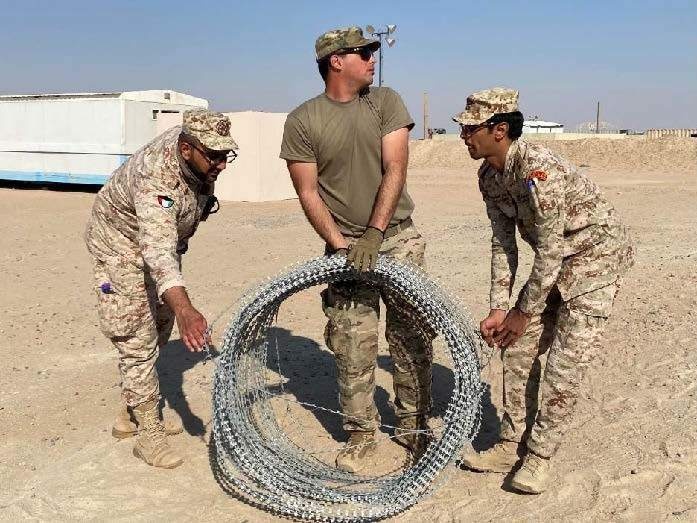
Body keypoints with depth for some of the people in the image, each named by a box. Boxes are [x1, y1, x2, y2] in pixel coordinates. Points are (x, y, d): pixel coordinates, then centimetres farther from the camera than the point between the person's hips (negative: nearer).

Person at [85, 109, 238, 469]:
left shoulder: (193, 140, -18)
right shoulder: (157, 179, -42)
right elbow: (157, 251, -55)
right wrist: (184, 308, -69)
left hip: (166, 236, 9)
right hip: (123, 242, -8)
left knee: (160, 330, 15)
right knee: (138, 339, -10)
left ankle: (131, 414, 30)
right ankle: (148, 433, 1)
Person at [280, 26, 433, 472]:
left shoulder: (385, 102, 0)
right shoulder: (302, 121, -3)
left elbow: (395, 170, -9)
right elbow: (308, 193, -4)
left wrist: (373, 233, -19)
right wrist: (339, 244, -14)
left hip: (398, 237, 1)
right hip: (345, 244, -1)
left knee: (413, 338, 4)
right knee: (353, 347, 0)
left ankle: (414, 427, 21)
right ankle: (362, 435, 16)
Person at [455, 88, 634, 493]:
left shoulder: (538, 167, -32)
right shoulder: (490, 175, -4)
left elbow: (550, 249, -28)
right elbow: (503, 243, 1)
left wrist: (525, 311, -18)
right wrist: (499, 308, -5)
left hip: (598, 255, -8)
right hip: (555, 262, 8)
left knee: (566, 361, -10)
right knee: (518, 349, 5)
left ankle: (540, 455, 3)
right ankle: (513, 444, 16)